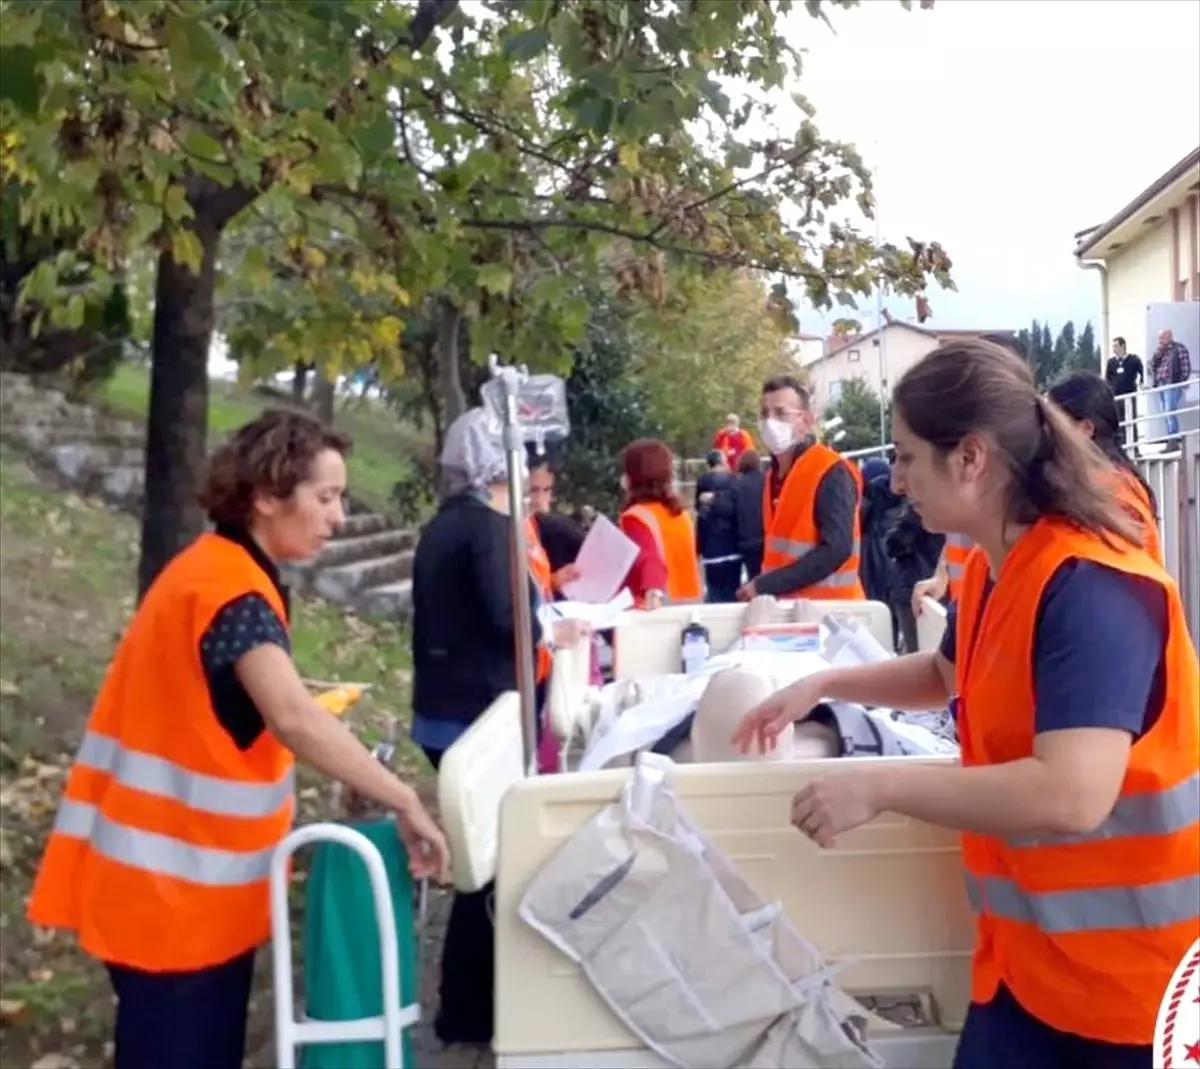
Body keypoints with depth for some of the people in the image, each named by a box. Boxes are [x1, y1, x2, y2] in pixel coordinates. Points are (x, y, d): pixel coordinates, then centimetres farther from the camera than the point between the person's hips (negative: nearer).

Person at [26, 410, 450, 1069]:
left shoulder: (221, 572, 9)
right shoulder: (231, 589, -22)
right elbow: (294, 720, -35)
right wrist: (404, 803, -33)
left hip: (194, 878, 10)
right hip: (171, 886, -10)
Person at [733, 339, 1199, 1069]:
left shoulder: (1090, 586, -25)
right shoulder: (994, 570, 4)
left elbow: (1070, 797, -34)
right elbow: (947, 676, 25)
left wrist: (880, 787, -26)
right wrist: (821, 686, 14)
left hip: (1133, 966, -7)